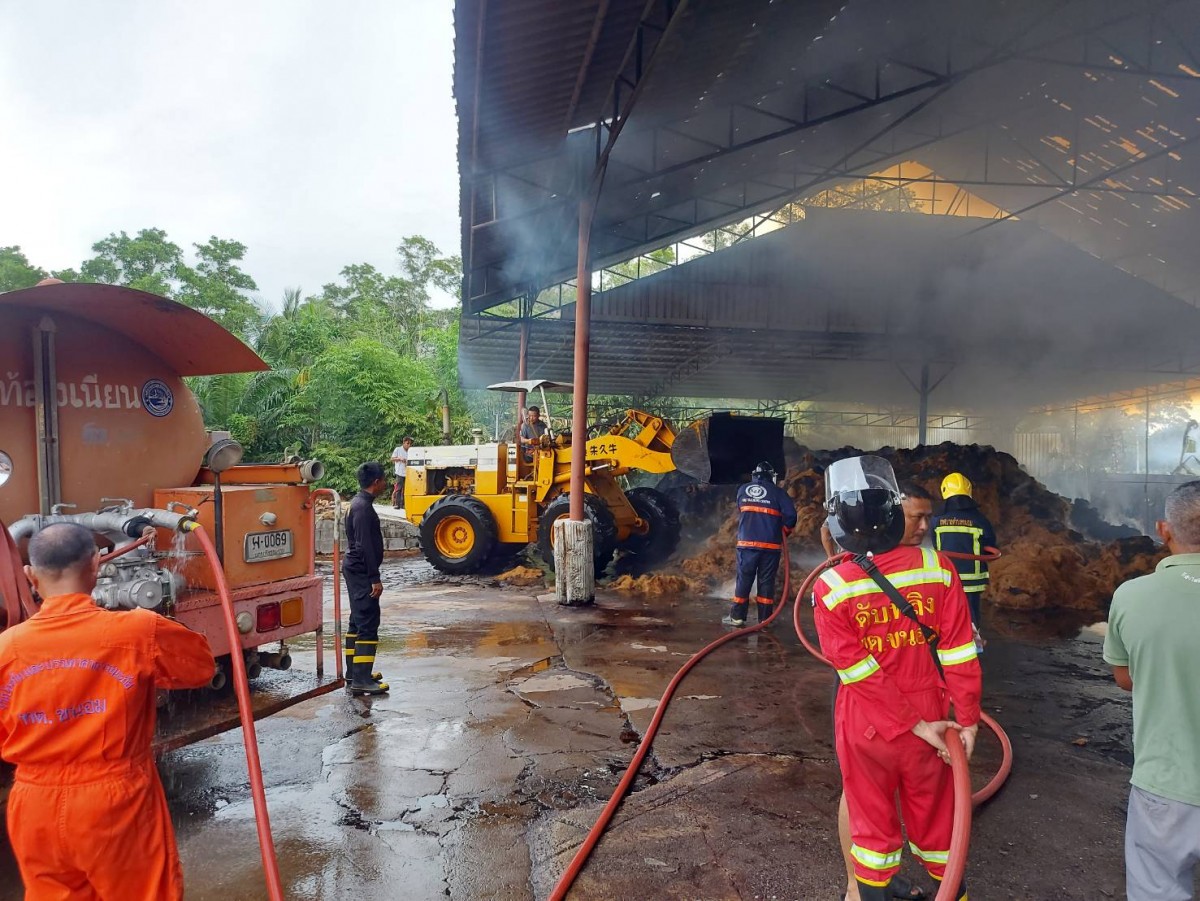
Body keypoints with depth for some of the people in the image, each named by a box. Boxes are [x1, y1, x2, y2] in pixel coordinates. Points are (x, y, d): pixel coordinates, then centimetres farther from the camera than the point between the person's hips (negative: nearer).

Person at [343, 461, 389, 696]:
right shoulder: (363, 507, -18)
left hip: (356, 571, 11)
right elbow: (365, 545, -23)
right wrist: (375, 578, -21)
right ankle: (361, 681, -9)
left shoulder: (360, 503, 14)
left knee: (358, 622, 14)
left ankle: (354, 673, 22)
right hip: (361, 573, -11)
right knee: (368, 624, -10)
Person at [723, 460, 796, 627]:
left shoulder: (742, 490, 8)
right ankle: (764, 619, 7)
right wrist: (784, 532, 10)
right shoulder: (777, 492, 0)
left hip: (746, 543, 2)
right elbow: (791, 515, -7)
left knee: (743, 580, 7)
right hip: (770, 544, -2)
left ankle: (737, 617, 9)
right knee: (766, 582, 5)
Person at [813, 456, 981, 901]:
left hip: (866, 729, -2)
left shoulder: (831, 589, -19)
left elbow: (860, 672, -17)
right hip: (930, 719, 2)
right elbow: (959, 653, -9)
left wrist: (917, 726, -9)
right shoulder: (937, 568, -14)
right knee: (935, 815, 22)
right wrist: (967, 717, 1)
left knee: (872, 820, 17)